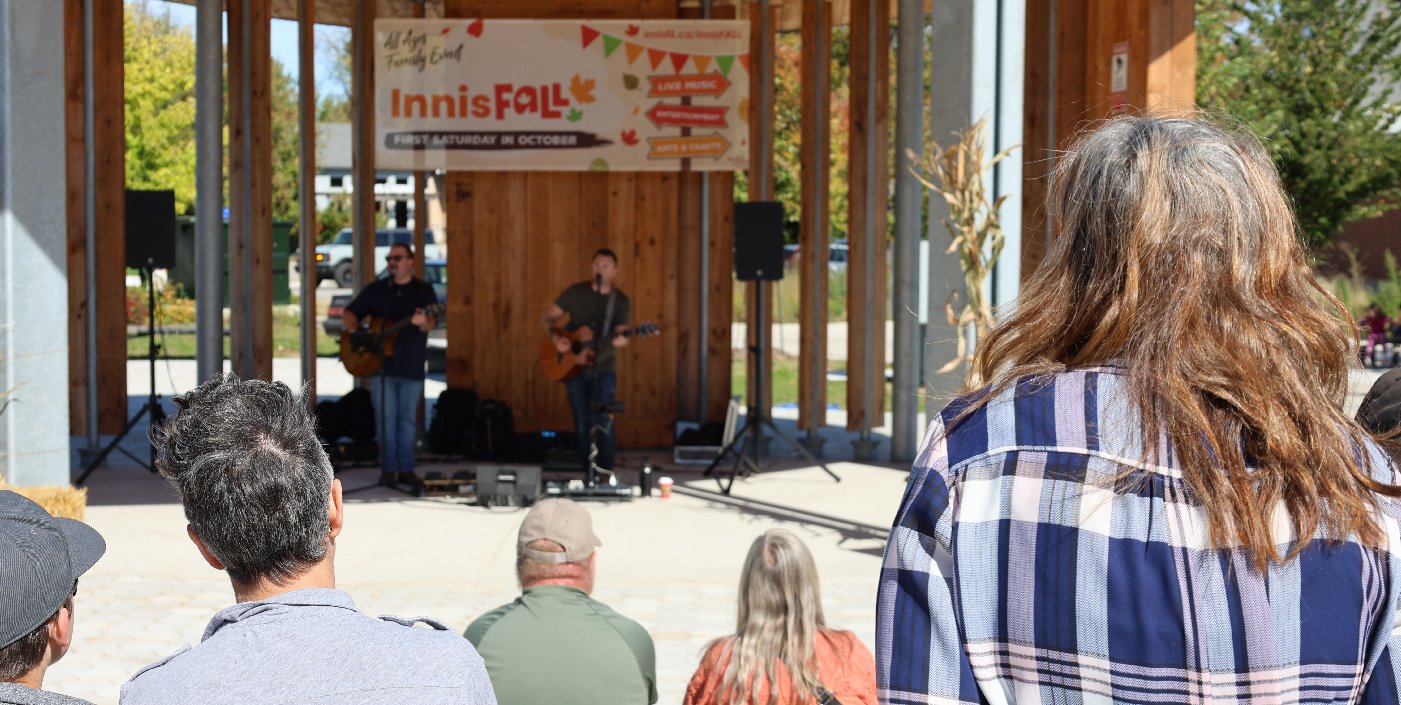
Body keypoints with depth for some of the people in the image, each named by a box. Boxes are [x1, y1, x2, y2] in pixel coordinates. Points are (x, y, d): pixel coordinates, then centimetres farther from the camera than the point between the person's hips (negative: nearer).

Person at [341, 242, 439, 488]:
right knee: (385, 418, -1)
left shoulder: (424, 290, 3)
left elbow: (431, 322, -10)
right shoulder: (375, 289, 8)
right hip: (381, 364, 1)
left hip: (412, 366, 0)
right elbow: (349, 313, 12)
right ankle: (388, 469, 5)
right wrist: (353, 330, -9)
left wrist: (423, 322, -34)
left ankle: (406, 469, 11)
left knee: (408, 419, 5)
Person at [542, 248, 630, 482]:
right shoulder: (575, 292, 0)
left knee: (603, 422, -13)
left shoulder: (621, 301, -2)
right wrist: (555, 338, -14)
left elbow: (620, 334, -12)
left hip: (604, 369, -2)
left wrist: (620, 340, -36)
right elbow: (549, 317, 5)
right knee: (582, 423, 4)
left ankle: (605, 475, -7)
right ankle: (589, 475, 12)